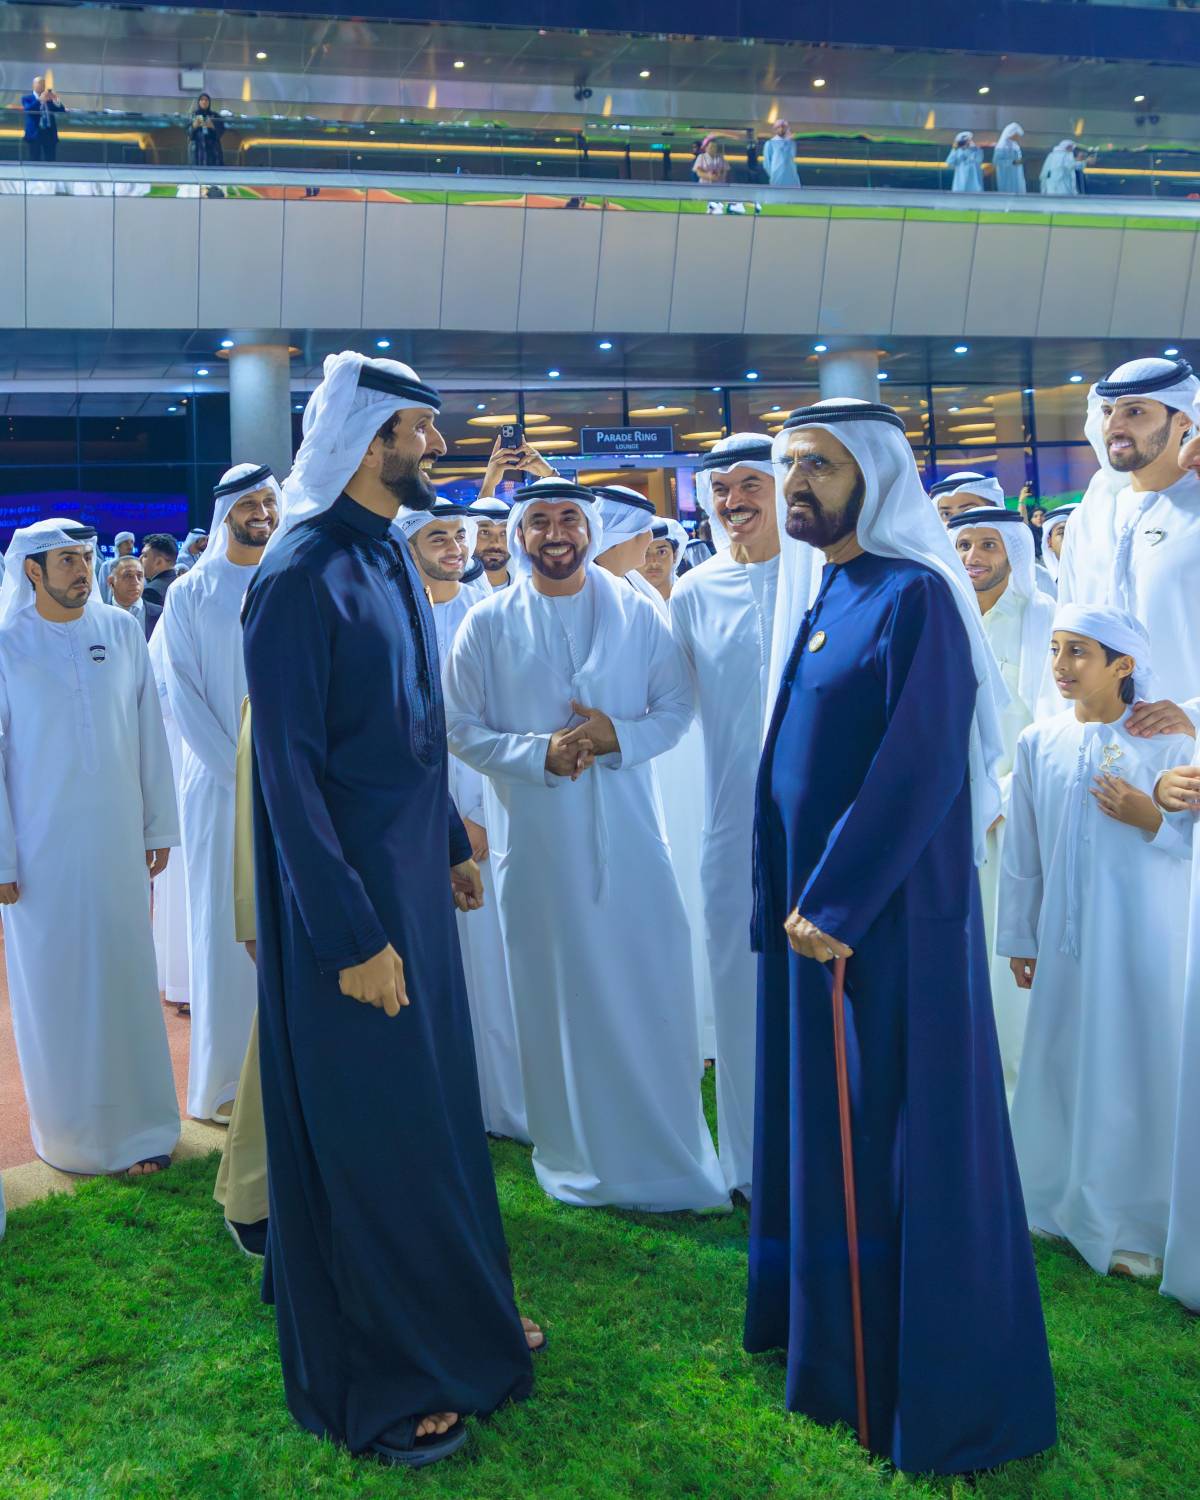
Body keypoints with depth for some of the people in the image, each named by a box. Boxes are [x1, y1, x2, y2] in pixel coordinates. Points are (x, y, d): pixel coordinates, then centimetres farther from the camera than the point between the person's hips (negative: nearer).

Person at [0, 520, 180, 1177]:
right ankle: (68, 1129, 23)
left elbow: (148, 733, 4)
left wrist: (159, 826, 4)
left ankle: (137, 1125, 20)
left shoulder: (122, 631, 1)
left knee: (125, 976, 8)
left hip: (116, 838, 2)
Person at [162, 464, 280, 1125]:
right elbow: (183, 693, -3)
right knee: (225, 926, 2)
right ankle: (225, 1078, 12)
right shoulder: (191, 592, 0)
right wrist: (242, 770, -9)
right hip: (219, 781, -2)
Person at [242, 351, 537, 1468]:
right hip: (346, 891, -8)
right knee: (365, 1129, 4)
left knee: (434, 1096, 18)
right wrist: (353, 937, -22)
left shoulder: (391, 558, 7)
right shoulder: (301, 576, -20)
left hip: (412, 872, 9)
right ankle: (381, 1382, 21)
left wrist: (451, 843, 18)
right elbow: (287, 769, -22)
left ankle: (455, 1314, 36)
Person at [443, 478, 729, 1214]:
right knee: (558, 996, 6)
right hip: (536, 838, -1)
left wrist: (620, 735, -16)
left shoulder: (637, 611, 4)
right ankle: (576, 1154, 21)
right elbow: (461, 727, -2)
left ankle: (666, 1150, 18)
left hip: (628, 830, 1)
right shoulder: (489, 624, 2)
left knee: (653, 990, 2)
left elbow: (678, 706, 3)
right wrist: (540, 754, -16)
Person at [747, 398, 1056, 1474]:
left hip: (888, 915, -8)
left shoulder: (915, 598, -16)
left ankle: (929, 1390, 17)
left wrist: (832, 902, -19)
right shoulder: (818, 595, 11)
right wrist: (801, 897, 11)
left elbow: (920, 770, -22)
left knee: (898, 1136, 1)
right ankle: (828, 1327, 33)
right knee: (820, 1119, 16)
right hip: (813, 904, 8)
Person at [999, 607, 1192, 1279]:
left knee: (1138, 1069, 2)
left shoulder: (1166, 743, -6)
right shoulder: (1039, 743, 2)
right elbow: (1022, 851, 7)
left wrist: (1151, 819, -19)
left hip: (1142, 936, -2)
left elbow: (1192, 841, -1)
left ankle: (1134, 1223, 16)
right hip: (1064, 938, 3)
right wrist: (1019, 938, 8)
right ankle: (1065, 1201, 26)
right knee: (1063, 1062, 9)